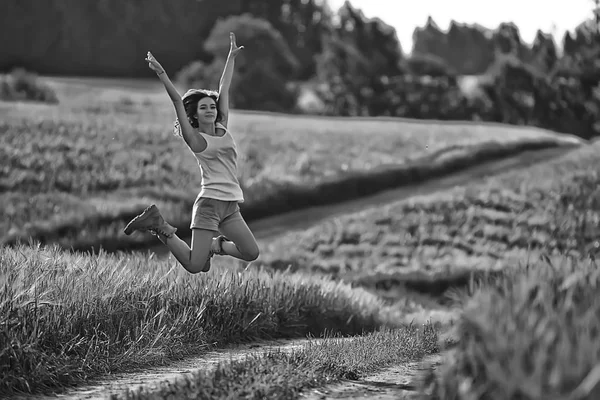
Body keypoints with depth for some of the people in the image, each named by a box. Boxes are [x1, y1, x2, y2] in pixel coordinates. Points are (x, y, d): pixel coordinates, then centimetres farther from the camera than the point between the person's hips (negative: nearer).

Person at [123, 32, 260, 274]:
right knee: (194, 266, -11)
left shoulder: (222, 129, 12)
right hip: (210, 202, -7)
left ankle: (214, 245, 22)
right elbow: (178, 102, -11)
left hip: (231, 205, 7)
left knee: (251, 253, -1)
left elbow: (224, 89, 17)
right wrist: (161, 74, -16)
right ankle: (159, 226, 8)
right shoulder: (195, 138, -3)